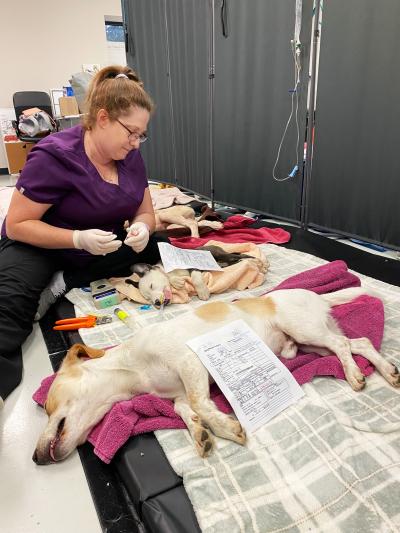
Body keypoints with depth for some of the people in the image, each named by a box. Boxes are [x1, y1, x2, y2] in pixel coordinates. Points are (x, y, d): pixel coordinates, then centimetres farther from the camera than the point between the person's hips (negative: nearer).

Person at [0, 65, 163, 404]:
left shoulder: (130, 156, -7)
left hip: (102, 247, 7)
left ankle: (63, 284, -15)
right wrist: (79, 239, -35)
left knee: (152, 247, -16)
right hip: (38, 246, -6)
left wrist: (141, 229, -23)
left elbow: (145, 213, 3)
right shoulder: (54, 156, -24)